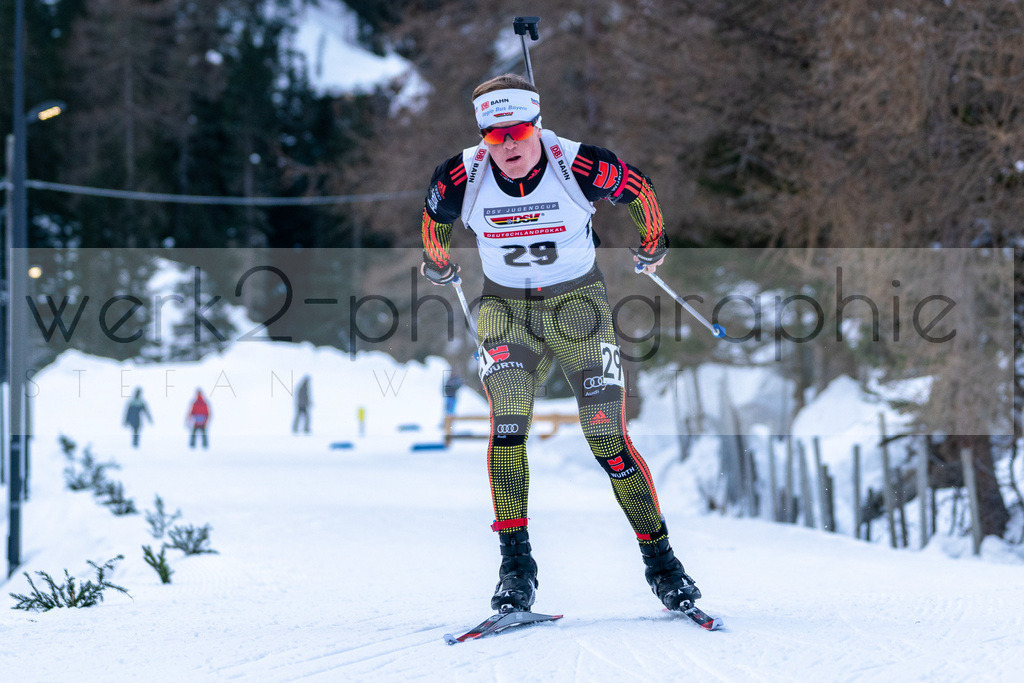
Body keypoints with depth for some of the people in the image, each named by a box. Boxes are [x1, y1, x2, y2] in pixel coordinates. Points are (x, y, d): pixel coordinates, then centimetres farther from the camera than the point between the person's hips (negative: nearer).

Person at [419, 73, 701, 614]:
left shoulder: (580, 167, -20)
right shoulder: (462, 178, -15)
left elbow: (640, 190, 0)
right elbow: (434, 218, 10)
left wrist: (652, 246, 16)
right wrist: (438, 265, 26)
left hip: (579, 302, -1)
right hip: (506, 307, 1)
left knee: (609, 440, -7)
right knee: (507, 423, -21)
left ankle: (659, 559, 7)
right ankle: (515, 563, -15)